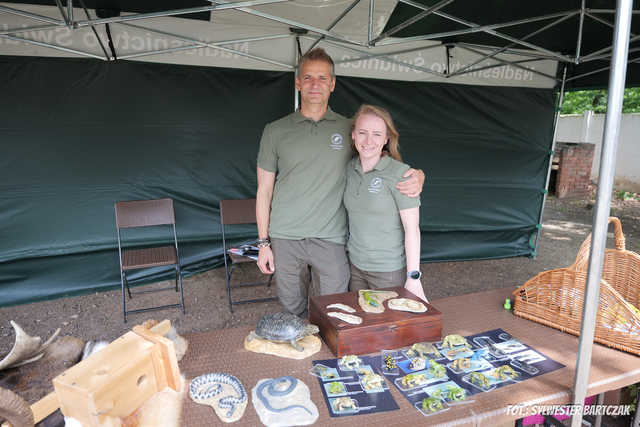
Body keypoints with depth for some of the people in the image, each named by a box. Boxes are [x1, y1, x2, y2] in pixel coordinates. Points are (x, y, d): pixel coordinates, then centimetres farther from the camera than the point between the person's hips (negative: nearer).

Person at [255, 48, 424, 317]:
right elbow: (264, 191, 6)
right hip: (285, 239, 0)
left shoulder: (349, 129, 5)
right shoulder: (276, 131, 4)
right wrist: (263, 242, 2)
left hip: (331, 239, 0)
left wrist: (416, 176, -13)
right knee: (292, 313, 15)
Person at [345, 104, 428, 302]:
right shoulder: (349, 168, 1)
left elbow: (412, 228, -15)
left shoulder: (399, 173, -16)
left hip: (389, 271, -5)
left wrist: (413, 277, -15)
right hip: (355, 265, 5)